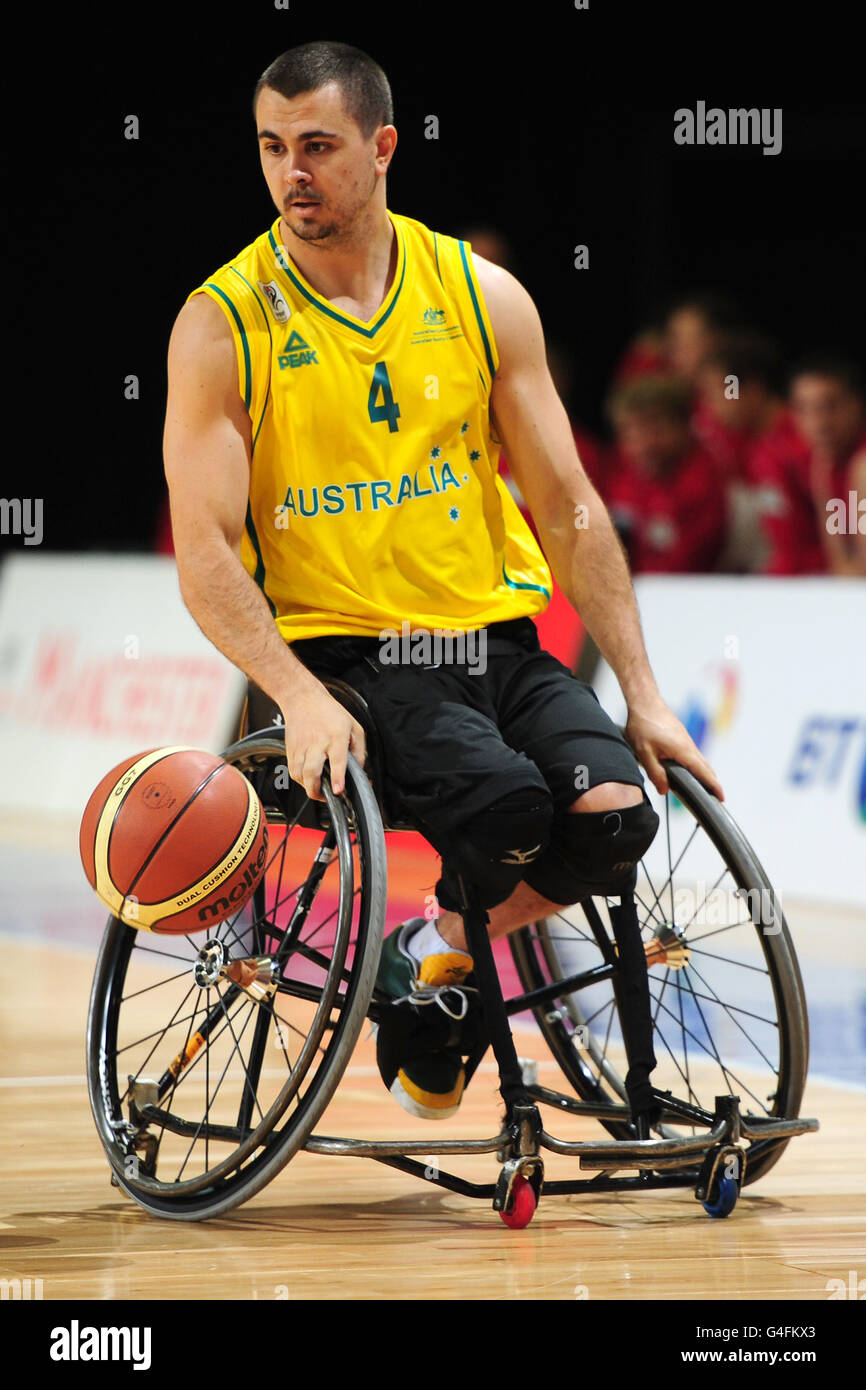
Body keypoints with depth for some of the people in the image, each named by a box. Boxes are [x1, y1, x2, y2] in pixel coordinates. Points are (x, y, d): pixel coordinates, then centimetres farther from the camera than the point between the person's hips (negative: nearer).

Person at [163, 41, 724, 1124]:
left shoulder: (481, 297, 5)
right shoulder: (222, 323, -4)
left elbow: (568, 509, 8)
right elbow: (204, 553, -9)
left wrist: (642, 692, 2)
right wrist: (299, 699, -23)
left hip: (493, 640, 4)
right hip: (335, 657, -4)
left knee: (614, 812, -23)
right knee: (505, 800, -31)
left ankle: (437, 955, 4)